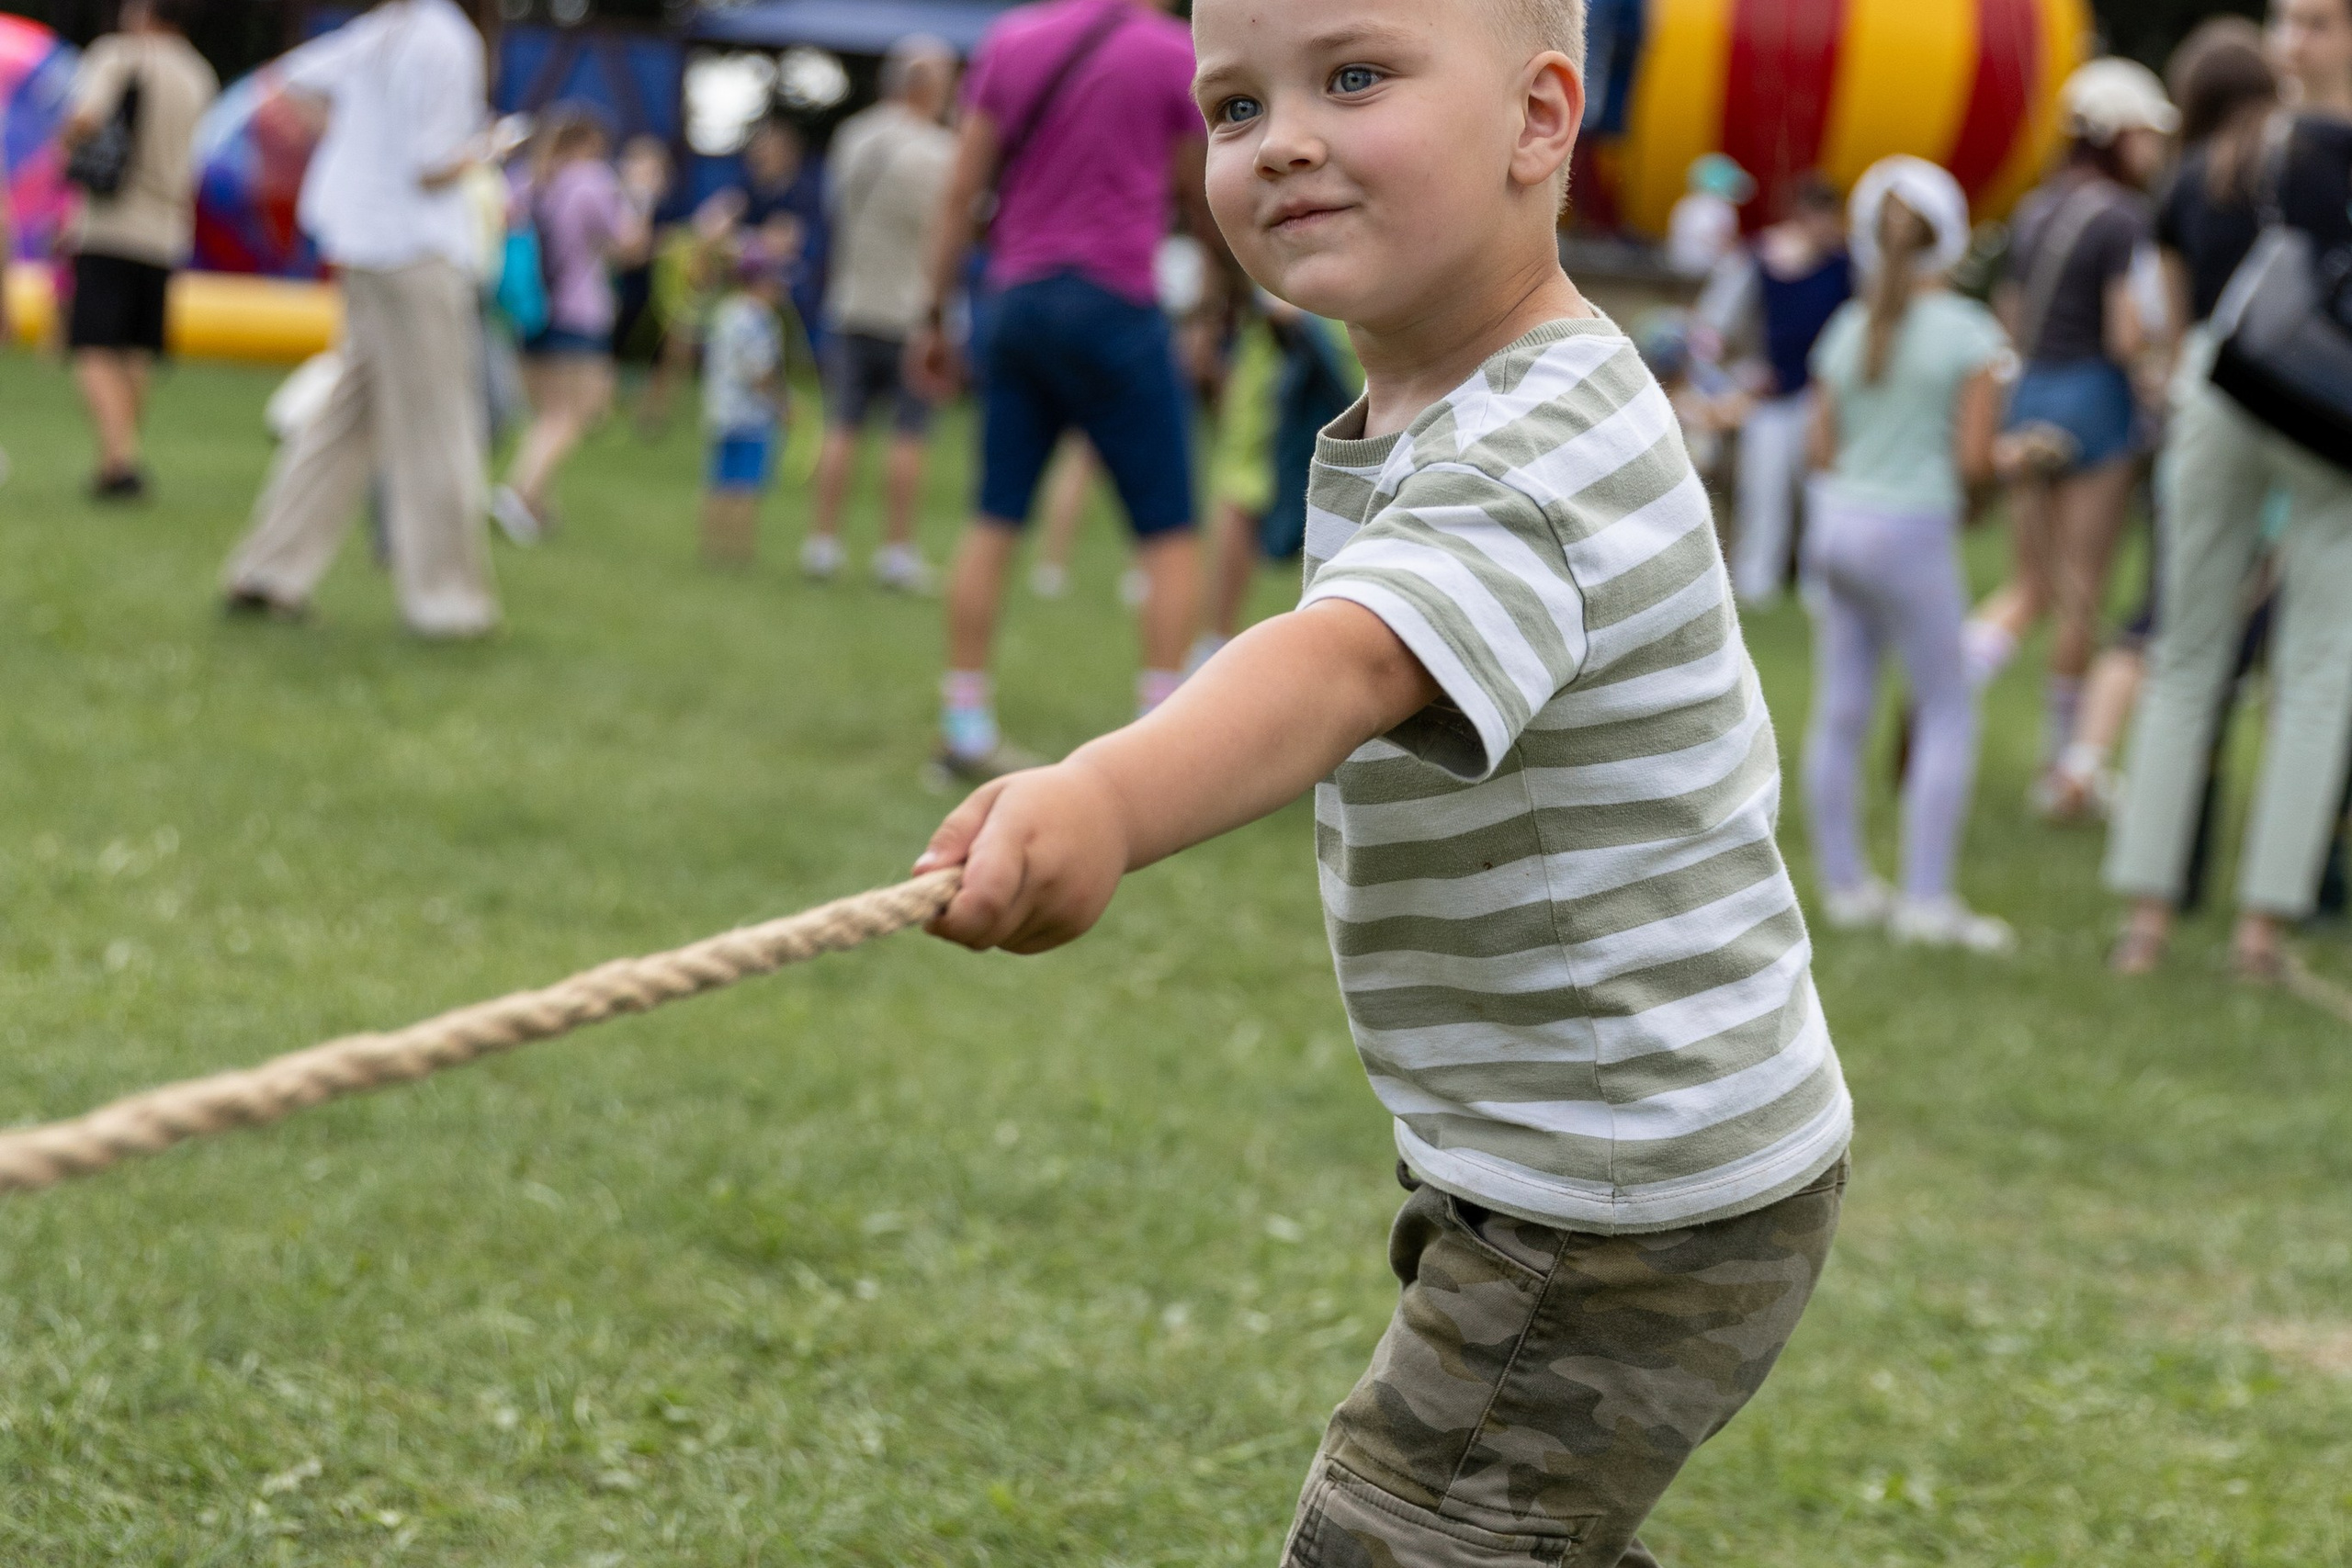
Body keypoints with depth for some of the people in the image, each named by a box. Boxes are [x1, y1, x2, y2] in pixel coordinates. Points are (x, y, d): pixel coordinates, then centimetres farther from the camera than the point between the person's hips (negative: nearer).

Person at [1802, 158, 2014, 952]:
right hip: (1911, 530, -5)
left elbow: (1823, 451, 10)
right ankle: (1927, 898, -1)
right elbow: (1975, 460, -9)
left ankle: (1845, 884, 15)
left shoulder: (1848, 329, 8)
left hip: (1837, 521, 6)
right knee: (1948, 713, 3)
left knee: (1840, 711, 8)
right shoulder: (1971, 335, -6)